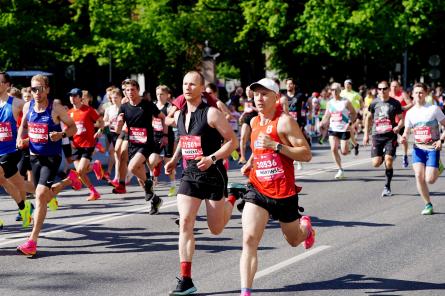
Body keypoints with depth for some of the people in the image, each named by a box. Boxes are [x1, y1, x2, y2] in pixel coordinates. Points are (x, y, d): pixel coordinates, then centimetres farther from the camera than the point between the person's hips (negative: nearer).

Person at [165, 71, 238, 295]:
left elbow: (232, 141, -11)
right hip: (190, 174, 4)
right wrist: (174, 159, 14)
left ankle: (231, 202, 41)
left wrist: (213, 158, -23)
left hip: (213, 174, -4)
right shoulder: (179, 115, 8)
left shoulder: (211, 113, -12)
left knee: (216, 229, 6)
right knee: (185, 222, -12)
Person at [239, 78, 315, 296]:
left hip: (283, 191, -4)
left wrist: (275, 146, -26)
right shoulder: (254, 122, 9)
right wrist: (250, 163, 11)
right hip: (257, 188, 4)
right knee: (249, 240, -15)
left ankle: (305, 227, 56)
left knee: (294, 240, 18)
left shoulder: (284, 121, -13)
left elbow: (306, 154, -17)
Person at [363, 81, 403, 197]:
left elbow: (401, 119, 5)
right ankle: (383, 157, 34)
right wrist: (366, 134, 13)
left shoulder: (395, 103, 0)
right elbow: (369, 118, 16)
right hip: (377, 135, 2)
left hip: (390, 136, -2)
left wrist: (398, 127, -17)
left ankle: (387, 187, 0)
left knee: (388, 161, -14)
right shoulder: (374, 103, 5)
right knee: (376, 163, -4)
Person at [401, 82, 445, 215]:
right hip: (418, 148, 3)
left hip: (433, 148, -3)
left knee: (430, 180, -12)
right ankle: (428, 205, 3)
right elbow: (407, 130, 13)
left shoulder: (434, 109, -6)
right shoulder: (410, 112, 5)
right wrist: (404, 137, -10)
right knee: (419, 176, -13)